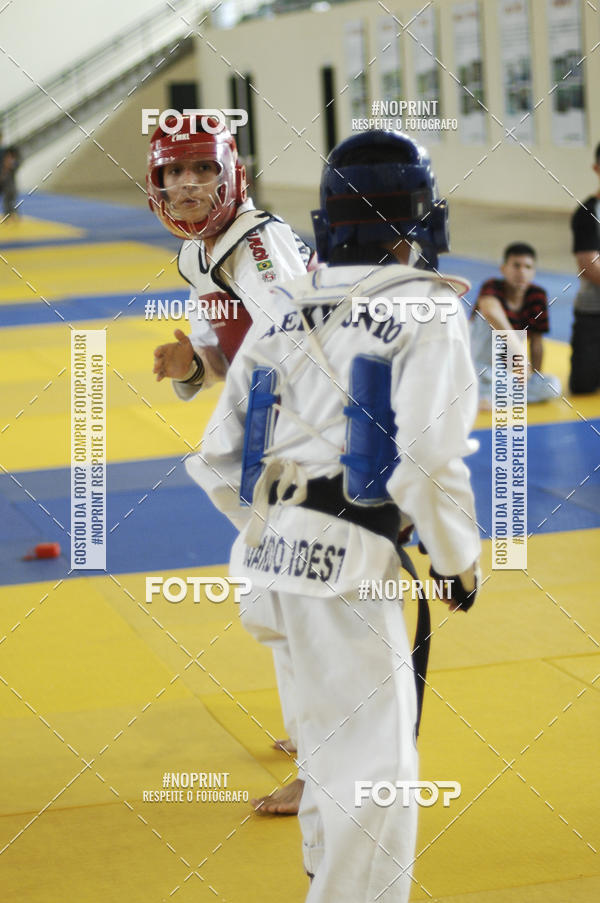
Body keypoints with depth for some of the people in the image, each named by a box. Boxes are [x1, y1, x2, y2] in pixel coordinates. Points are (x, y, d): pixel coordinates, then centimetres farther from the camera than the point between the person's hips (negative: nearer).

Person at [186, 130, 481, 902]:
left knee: (331, 735, 28)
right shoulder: (428, 312, -5)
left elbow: (217, 459, 14)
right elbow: (431, 460, -17)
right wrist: (460, 561, -1)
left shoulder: (283, 310, 13)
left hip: (271, 549, 8)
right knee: (376, 762, 1)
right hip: (350, 561, -8)